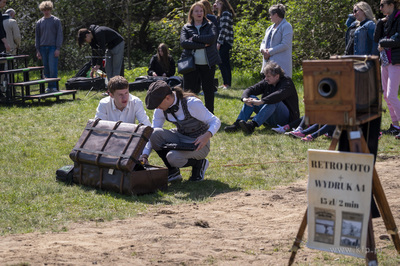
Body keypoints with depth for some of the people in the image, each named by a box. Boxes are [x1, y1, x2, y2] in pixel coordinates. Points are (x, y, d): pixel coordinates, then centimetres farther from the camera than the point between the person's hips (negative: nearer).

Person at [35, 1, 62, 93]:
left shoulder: (56, 21, 3)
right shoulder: (39, 22, 13)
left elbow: (59, 35, 0)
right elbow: (37, 37, 16)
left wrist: (58, 48, -8)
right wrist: (37, 50, 8)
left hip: (53, 47, -3)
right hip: (43, 48, 4)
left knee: (53, 68, -10)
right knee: (46, 68, 4)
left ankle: (54, 86, -6)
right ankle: (49, 86, 10)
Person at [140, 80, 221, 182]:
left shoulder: (191, 104, -24)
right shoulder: (161, 110, -7)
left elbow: (215, 121, -19)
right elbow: (152, 132, -4)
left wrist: (207, 136, -39)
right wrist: (145, 154, -18)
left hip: (197, 143, -6)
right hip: (179, 137, 6)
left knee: (173, 157, -34)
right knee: (155, 133, -23)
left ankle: (199, 163, -1)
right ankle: (173, 171, -6)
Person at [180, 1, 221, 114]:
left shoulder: (210, 26, 8)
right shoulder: (186, 28, 7)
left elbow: (212, 38, -13)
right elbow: (183, 43, -11)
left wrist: (194, 38, -12)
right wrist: (203, 44, -15)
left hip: (208, 64, 1)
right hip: (191, 63, 0)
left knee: (209, 90, 8)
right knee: (188, 90, -1)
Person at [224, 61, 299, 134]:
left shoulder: (287, 82, -12)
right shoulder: (266, 82, 6)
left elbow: (279, 95, -32)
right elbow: (251, 89, -3)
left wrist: (261, 101, -43)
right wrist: (245, 98, -27)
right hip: (270, 119, 6)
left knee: (274, 101, -34)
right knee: (251, 98, -11)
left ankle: (252, 124, -50)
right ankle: (237, 124, -30)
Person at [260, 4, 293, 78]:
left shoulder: (286, 26, -5)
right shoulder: (270, 28, 22)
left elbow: (285, 45, -15)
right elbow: (264, 42, 22)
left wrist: (270, 52, -14)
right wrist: (263, 50, -3)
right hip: (268, 62, 8)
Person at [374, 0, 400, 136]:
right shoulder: (386, 21, 16)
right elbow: (376, 38, 10)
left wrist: (383, 44, -7)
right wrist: (380, 23, 0)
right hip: (385, 61, 9)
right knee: (386, 96, 9)